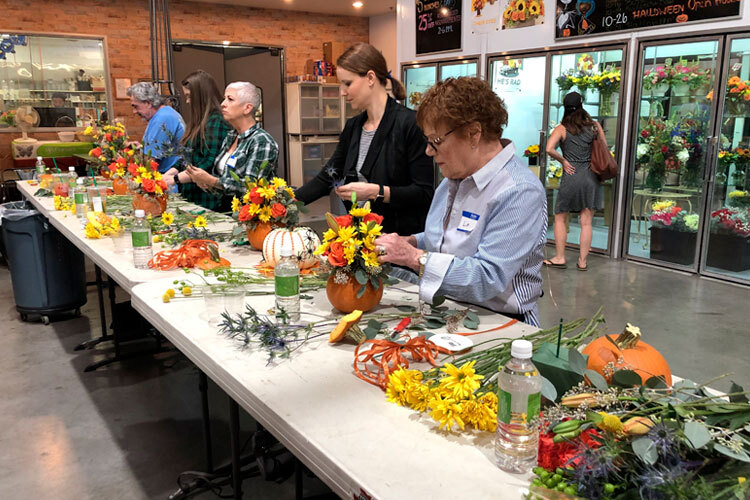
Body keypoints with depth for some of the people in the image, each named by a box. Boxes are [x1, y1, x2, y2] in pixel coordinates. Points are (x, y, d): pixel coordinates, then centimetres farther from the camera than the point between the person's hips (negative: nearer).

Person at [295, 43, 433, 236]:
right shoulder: (352, 127, 10)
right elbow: (327, 177, 15)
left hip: (401, 238, -5)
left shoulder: (409, 123, -12)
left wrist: (376, 192, -21)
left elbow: (424, 193, -15)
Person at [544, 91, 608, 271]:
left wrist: (563, 161, -4)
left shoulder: (561, 129, -3)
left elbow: (549, 149, -17)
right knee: (586, 222, 5)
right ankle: (582, 261, 10)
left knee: (560, 218, 12)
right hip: (591, 177, 3)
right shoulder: (594, 126, 4)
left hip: (571, 177, -2)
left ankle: (560, 258, 14)